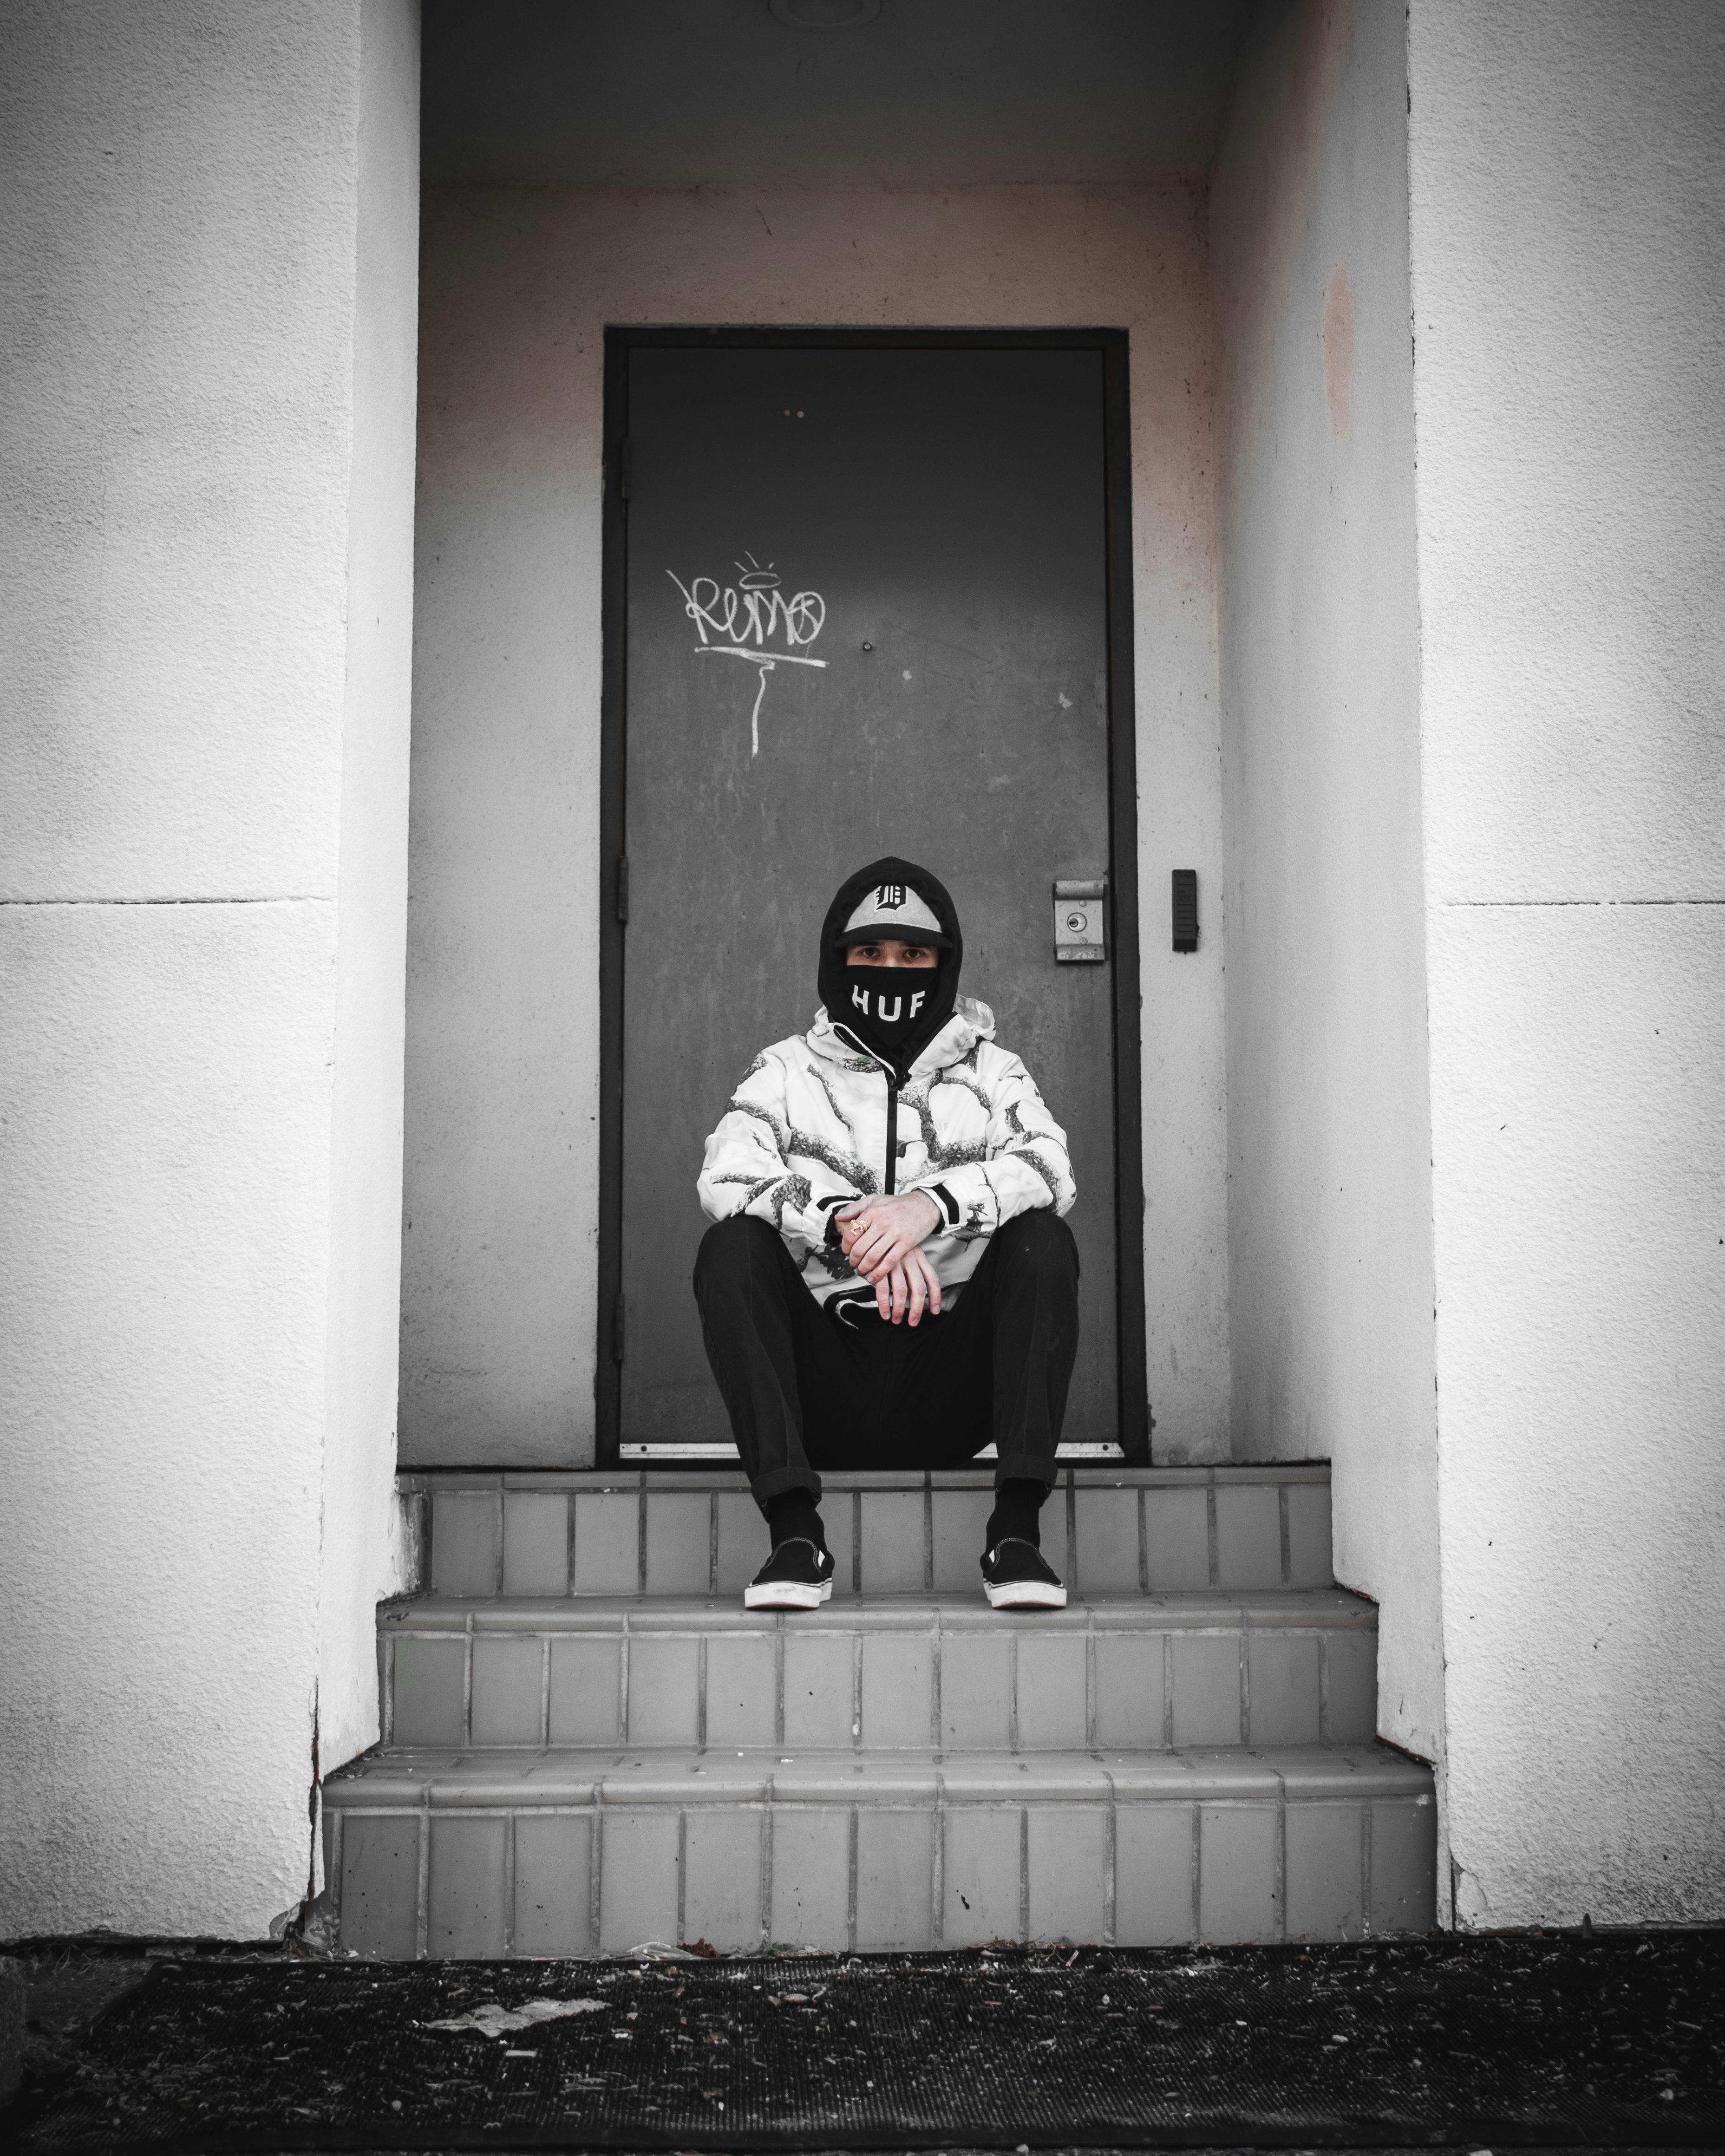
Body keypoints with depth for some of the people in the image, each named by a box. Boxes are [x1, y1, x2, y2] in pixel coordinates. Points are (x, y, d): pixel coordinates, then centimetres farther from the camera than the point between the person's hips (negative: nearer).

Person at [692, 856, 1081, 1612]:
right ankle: (796, 1535, -30)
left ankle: (1016, 1531, -28)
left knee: (1043, 1240, -22)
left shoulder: (991, 1071, 15)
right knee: (732, 1247, -23)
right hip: (826, 1395, 0)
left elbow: (1049, 1169, -6)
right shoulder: (785, 1072, 13)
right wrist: (847, 1224, -24)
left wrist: (933, 1204, -25)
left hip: (947, 1401, 0)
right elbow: (726, 1177, -7)